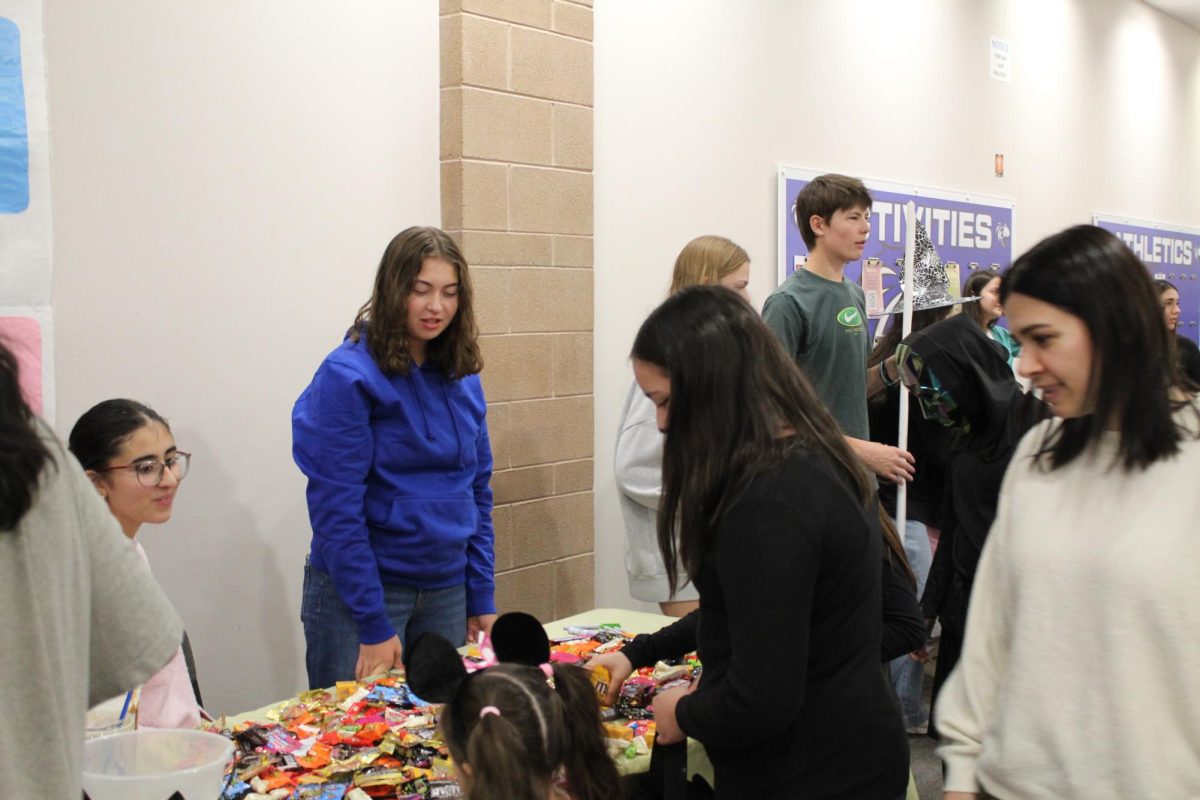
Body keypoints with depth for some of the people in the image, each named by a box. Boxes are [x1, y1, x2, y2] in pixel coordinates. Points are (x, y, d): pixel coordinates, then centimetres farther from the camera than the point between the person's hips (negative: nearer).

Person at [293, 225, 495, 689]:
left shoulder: (463, 377, 6)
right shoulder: (348, 376, -12)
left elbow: (477, 490, 11)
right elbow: (336, 508, -15)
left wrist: (482, 599, 5)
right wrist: (375, 626, -16)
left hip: (446, 592, 6)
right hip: (358, 592, -5)